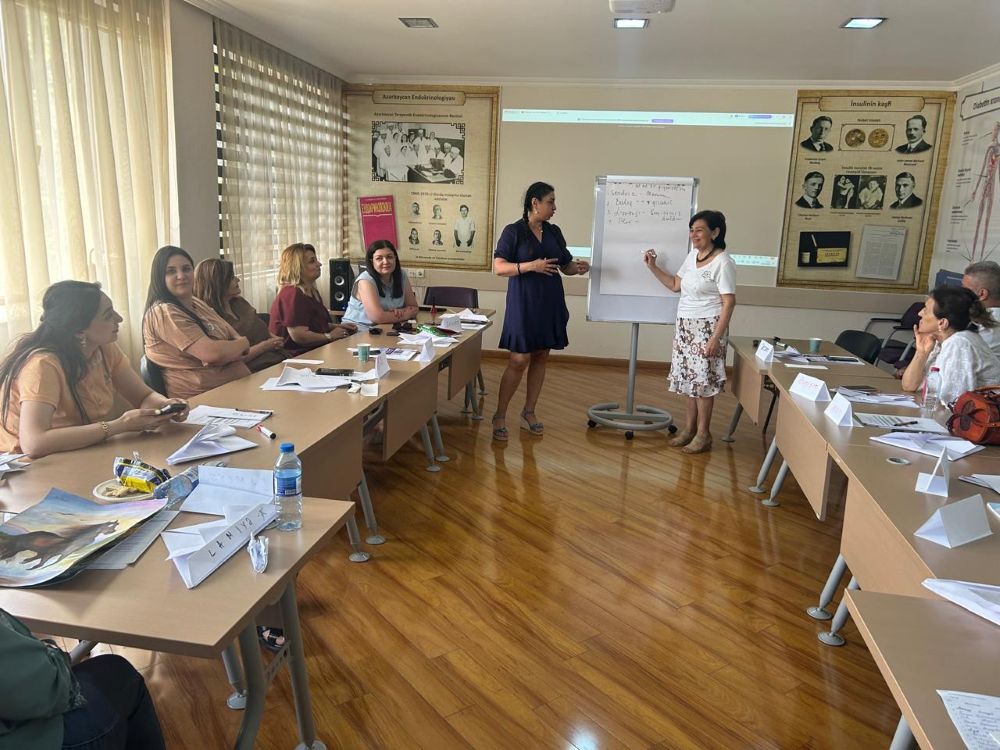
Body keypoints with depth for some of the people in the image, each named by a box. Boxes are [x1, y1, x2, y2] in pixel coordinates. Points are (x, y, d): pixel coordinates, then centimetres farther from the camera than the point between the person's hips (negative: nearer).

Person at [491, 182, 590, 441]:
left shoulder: (554, 232, 10)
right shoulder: (513, 231, -5)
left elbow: (565, 265, 17)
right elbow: (498, 267, -12)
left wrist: (578, 267, -6)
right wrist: (531, 266, -24)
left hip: (550, 304, 6)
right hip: (524, 304, -5)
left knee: (540, 357, 9)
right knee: (519, 361, -7)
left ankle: (529, 412, 21)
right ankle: (500, 416, 6)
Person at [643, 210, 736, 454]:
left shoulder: (723, 262, -14)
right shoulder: (692, 255, 10)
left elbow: (729, 302, -16)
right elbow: (675, 285, 20)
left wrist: (716, 337, -21)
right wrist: (653, 267, 11)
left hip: (706, 327, -8)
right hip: (685, 326, 8)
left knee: (703, 379, -2)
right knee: (689, 377, 11)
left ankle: (703, 434, 8)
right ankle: (689, 428, 20)